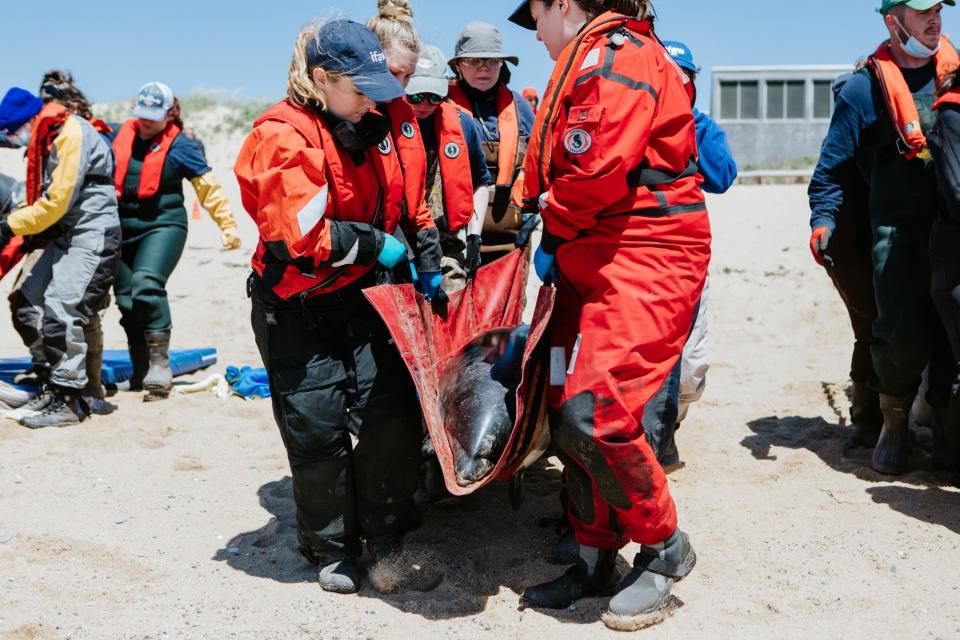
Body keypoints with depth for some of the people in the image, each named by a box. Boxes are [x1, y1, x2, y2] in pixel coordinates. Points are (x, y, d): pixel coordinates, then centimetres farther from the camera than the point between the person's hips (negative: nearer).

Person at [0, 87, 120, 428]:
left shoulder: (73, 135, -16)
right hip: (64, 235, 10)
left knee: (62, 314, -13)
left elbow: (57, 202, -20)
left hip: (93, 237, -10)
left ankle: (67, 401, -5)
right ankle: (52, 378, 19)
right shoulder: (45, 140, 14)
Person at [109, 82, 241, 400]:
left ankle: (160, 364, -23)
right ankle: (140, 374, 18)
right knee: (127, 301, 6)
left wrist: (228, 224, -9)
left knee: (146, 284, -28)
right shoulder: (121, 134, 9)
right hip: (121, 228, 5)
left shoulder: (180, 145, -3)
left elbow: (208, 186, -4)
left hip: (162, 225, -5)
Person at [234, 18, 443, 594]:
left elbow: (404, 201, 19)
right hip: (296, 310, -5)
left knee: (391, 411, -5)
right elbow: (301, 233, -26)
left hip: (362, 297, 5)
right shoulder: (283, 136, -18)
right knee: (317, 427, 0)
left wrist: (425, 248, 9)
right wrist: (375, 245, -17)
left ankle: (388, 535, 15)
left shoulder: (373, 127, 6)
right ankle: (332, 547, 21)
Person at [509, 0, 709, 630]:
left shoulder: (615, 53, -10)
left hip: (642, 258, -10)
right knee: (569, 414, 8)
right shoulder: (588, 63, 23)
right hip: (591, 260, 10)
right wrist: (556, 239, 7)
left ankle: (665, 547, 4)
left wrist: (554, 232, -6)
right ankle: (598, 560, 21)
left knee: (593, 411, -18)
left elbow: (597, 170, -21)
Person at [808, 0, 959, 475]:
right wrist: (823, 220, -7)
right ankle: (895, 424, 13)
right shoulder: (863, 89, 2)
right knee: (904, 335, -12)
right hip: (898, 229, -3)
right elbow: (833, 165, 4)